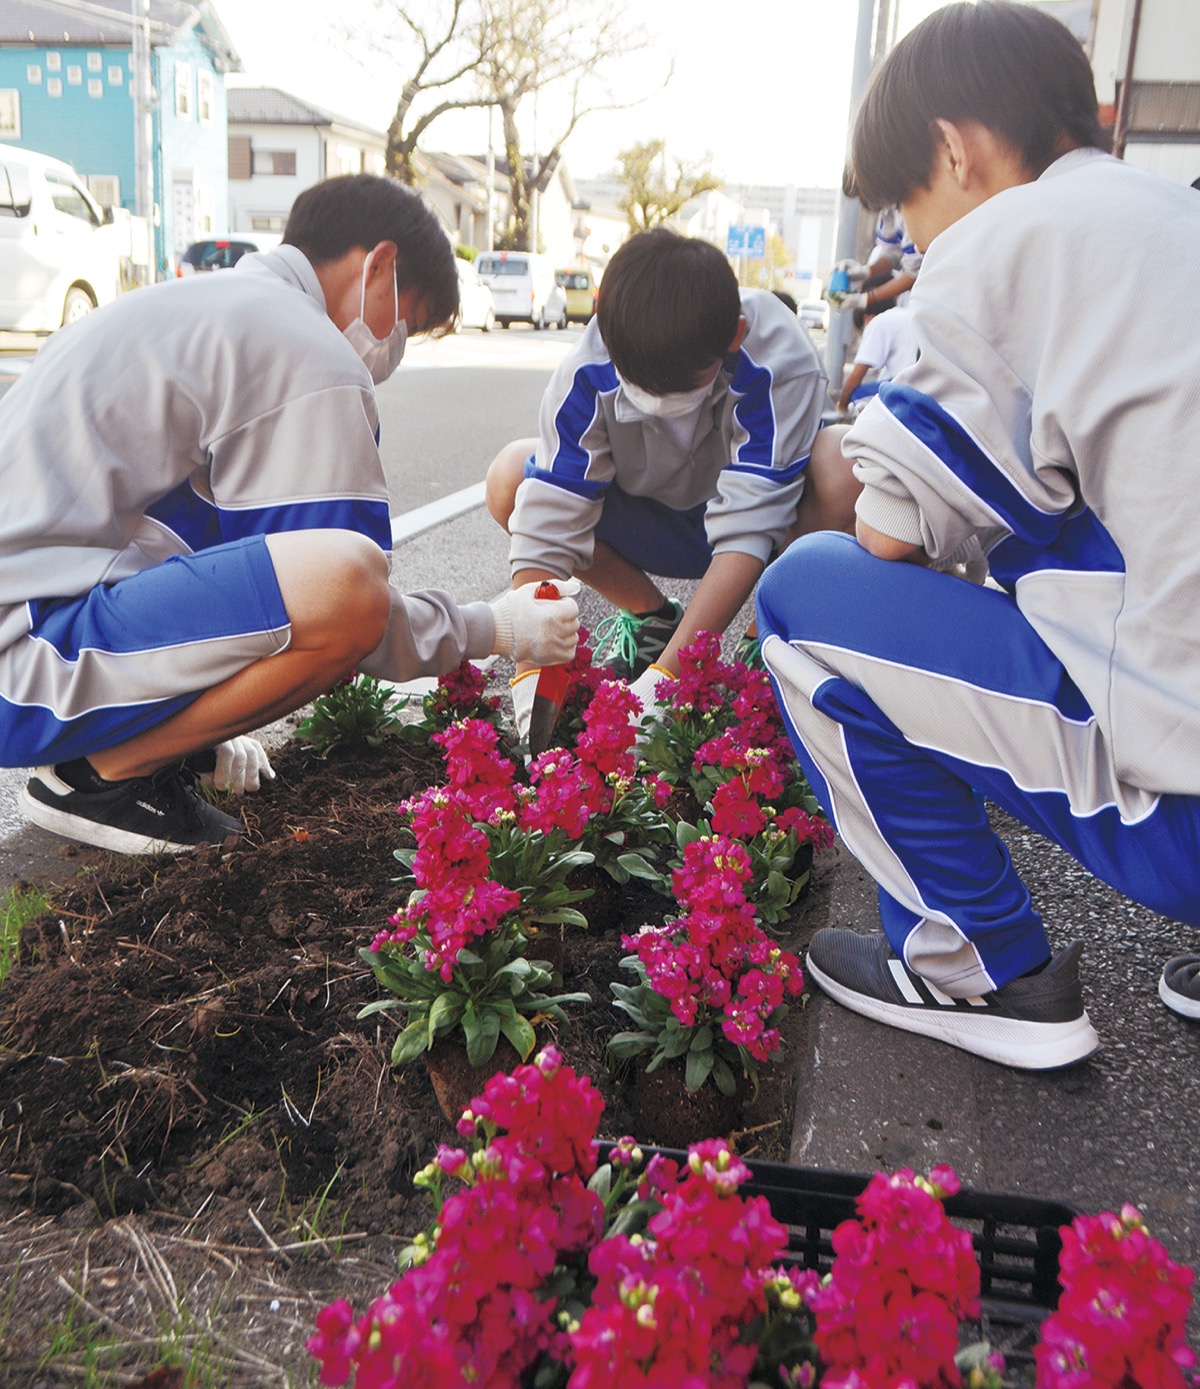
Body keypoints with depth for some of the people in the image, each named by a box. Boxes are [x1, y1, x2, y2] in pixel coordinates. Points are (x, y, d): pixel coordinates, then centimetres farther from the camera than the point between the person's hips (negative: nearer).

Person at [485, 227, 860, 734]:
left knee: (842, 482, -36)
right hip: (654, 528, 3)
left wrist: (662, 677, -44)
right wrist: (531, 685, -38)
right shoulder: (588, 374, -28)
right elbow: (545, 526, -29)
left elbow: (747, 526, -38)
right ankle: (652, 616, 0)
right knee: (510, 479, -21)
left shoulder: (778, 359, -34)